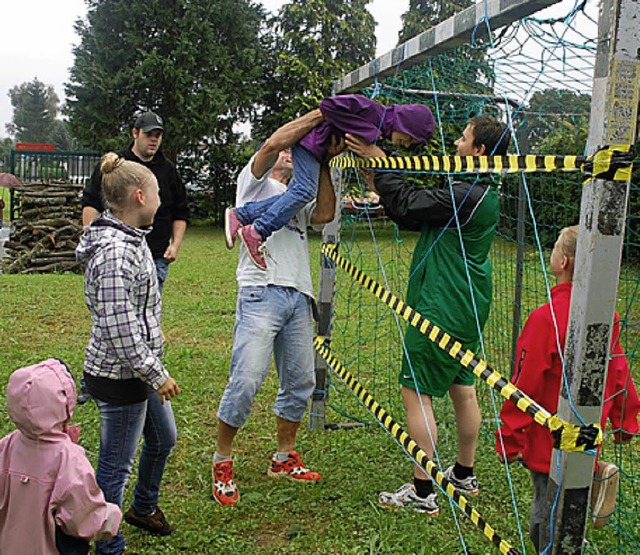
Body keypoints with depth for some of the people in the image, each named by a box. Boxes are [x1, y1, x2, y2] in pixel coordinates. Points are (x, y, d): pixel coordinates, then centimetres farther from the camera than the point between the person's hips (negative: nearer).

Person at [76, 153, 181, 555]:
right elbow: (119, 328, -28)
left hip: (139, 369, 11)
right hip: (120, 376, -11)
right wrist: (156, 374, -21)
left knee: (164, 439, 27)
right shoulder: (115, 251, -26)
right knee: (116, 467, 5)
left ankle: (144, 508, 50)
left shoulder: (130, 238, 6)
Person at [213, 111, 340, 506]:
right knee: (247, 379, -14)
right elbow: (276, 141, -6)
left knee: (300, 383, 9)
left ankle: (284, 459, 25)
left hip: (299, 298, 7)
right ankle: (222, 462, 3)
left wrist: (322, 163, 8)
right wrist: (320, 113, 0)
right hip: (262, 293, -7)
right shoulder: (255, 181, 12)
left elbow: (325, 214, 7)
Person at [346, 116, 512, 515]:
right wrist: (382, 186, 7)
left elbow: (410, 204, -17)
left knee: (416, 392, -3)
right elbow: (419, 217, 12)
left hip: (442, 309, -10)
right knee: (462, 389, 18)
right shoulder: (484, 193, 12)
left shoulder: (465, 195, -21)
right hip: (467, 308, 10)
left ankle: (423, 493, 5)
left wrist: (379, 161, -8)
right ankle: (464, 475, 33)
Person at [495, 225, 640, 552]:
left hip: (552, 441, -6)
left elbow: (525, 386, -18)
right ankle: (595, 476, 6)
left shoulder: (546, 319, -23)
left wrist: (509, 440, -8)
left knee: (546, 525, 9)